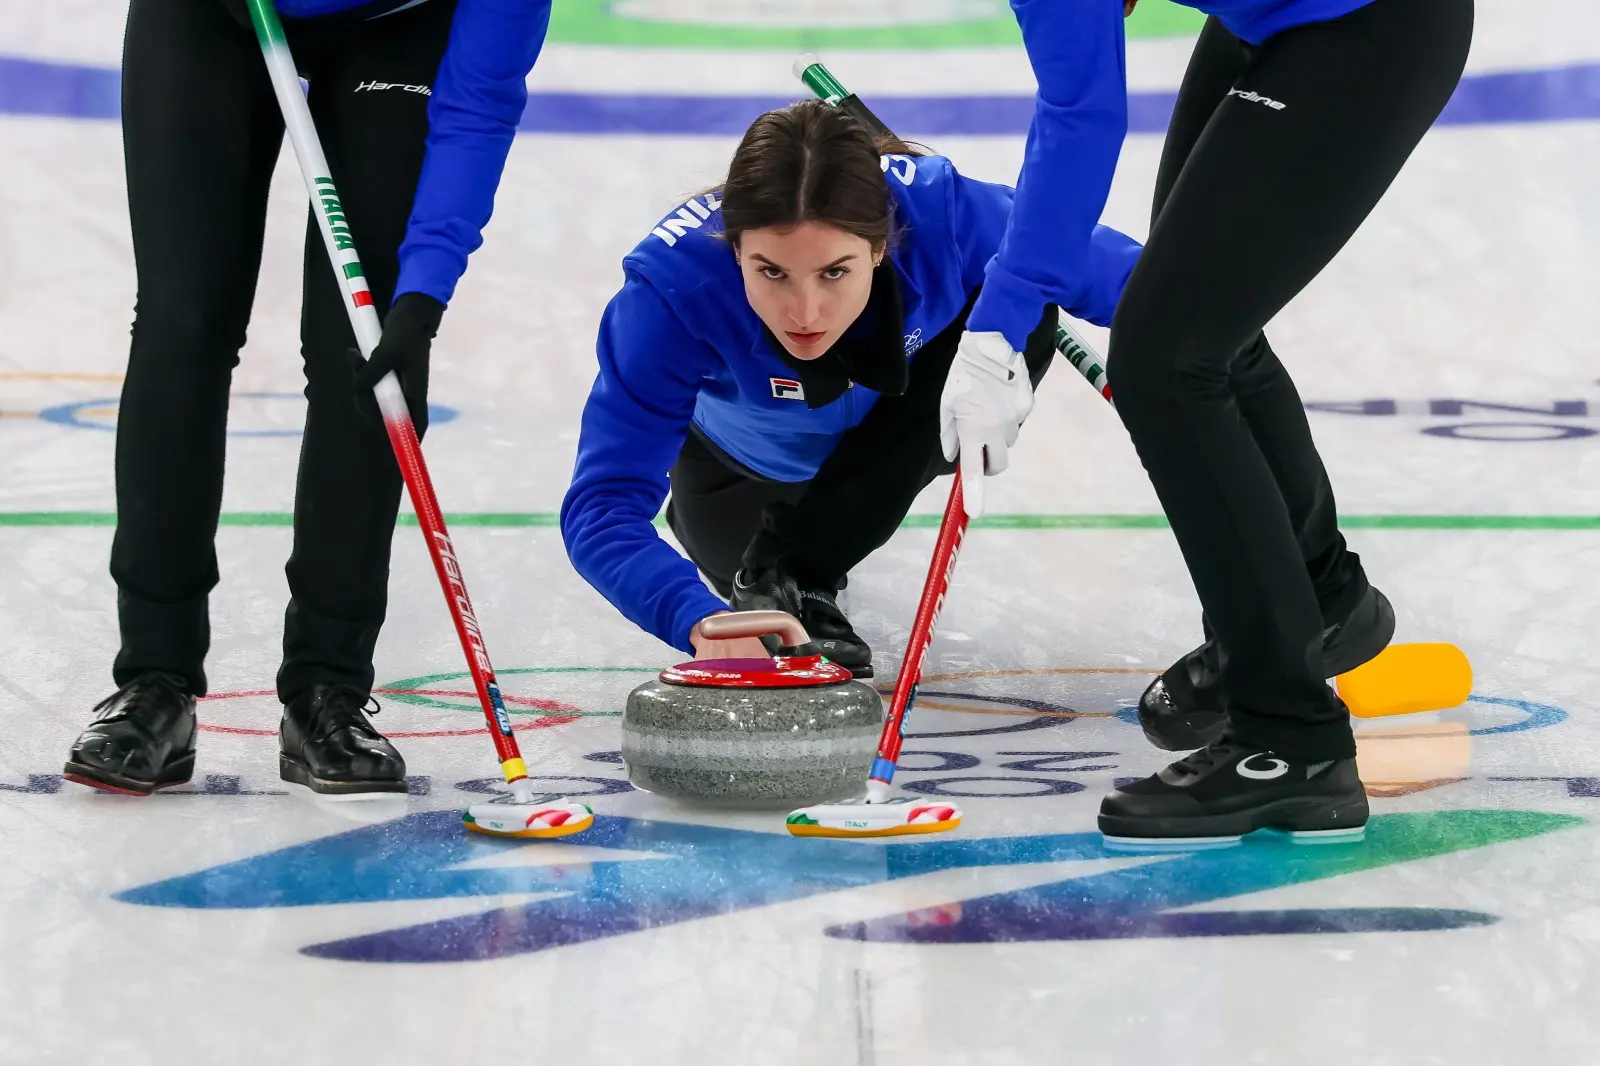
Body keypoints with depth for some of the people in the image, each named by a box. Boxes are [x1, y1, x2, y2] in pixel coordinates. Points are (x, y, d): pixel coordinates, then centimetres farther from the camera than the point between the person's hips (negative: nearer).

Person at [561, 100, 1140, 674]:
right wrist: (700, 621, -63)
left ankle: (791, 570, -18)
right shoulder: (673, 285, -42)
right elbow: (602, 505, -47)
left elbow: (1127, 279, -24)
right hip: (745, 450, 0)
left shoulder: (944, 215, -40)